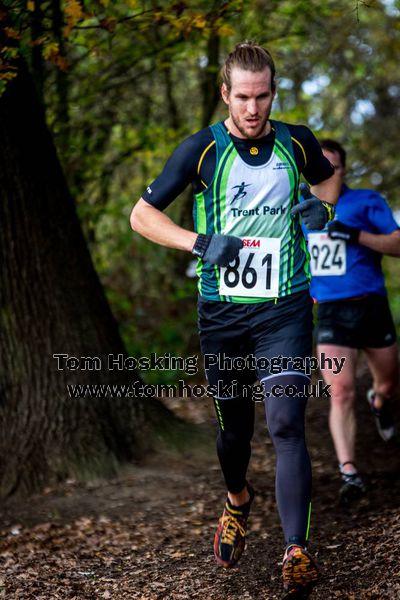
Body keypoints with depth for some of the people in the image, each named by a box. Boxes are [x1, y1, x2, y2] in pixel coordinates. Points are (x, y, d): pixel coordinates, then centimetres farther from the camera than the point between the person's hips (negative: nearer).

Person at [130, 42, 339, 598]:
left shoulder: (297, 142, 0)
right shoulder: (201, 149, -6)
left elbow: (328, 175, 23)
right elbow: (142, 214, -1)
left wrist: (322, 205, 0)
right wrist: (200, 243, -15)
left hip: (285, 308, 0)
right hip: (222, 311, 0)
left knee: (286, 425, -14)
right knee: (234, 427, 13)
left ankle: (297, 553, -12)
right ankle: (238, 502, 45)